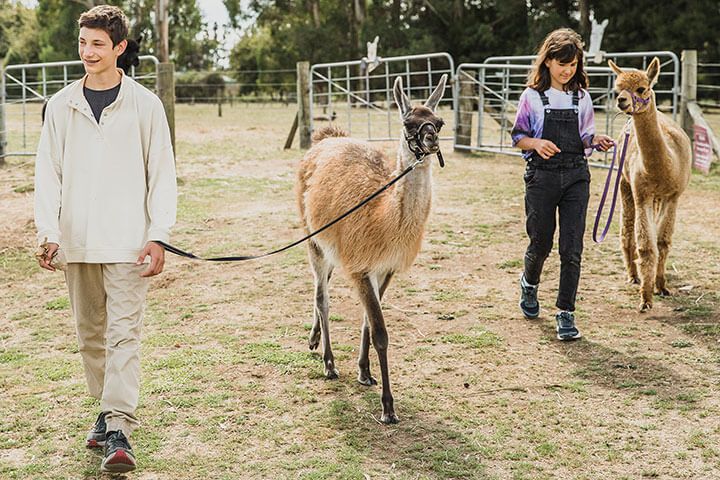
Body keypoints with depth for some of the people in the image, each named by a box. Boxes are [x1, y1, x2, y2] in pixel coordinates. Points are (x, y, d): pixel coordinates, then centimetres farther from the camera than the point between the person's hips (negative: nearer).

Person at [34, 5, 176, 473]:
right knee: (91, 333, 13)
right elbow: (49, 172, 7)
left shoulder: (144, 104, -1)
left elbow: (162, 175, 0)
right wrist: (49, 233, -2)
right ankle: (107, 409, 27)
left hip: (127, 241, -4)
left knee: (124, 333, -8)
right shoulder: (62, 105, 6)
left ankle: (120, 430, -10)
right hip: (76, 242, 4)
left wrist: (157, 237, -7)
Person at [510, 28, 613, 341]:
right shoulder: (532, 97, 0)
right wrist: (536, 143, -17)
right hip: (541, 176, -2)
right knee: (540, 242, 9)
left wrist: (597, 141, -9)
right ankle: (529, 283, 42)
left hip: (575, 176, 2)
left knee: (572, 249, -4)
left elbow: (585, 138, 13)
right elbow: (518, 137, 3)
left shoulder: (582, 97, 8)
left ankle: (566, 312, 4)